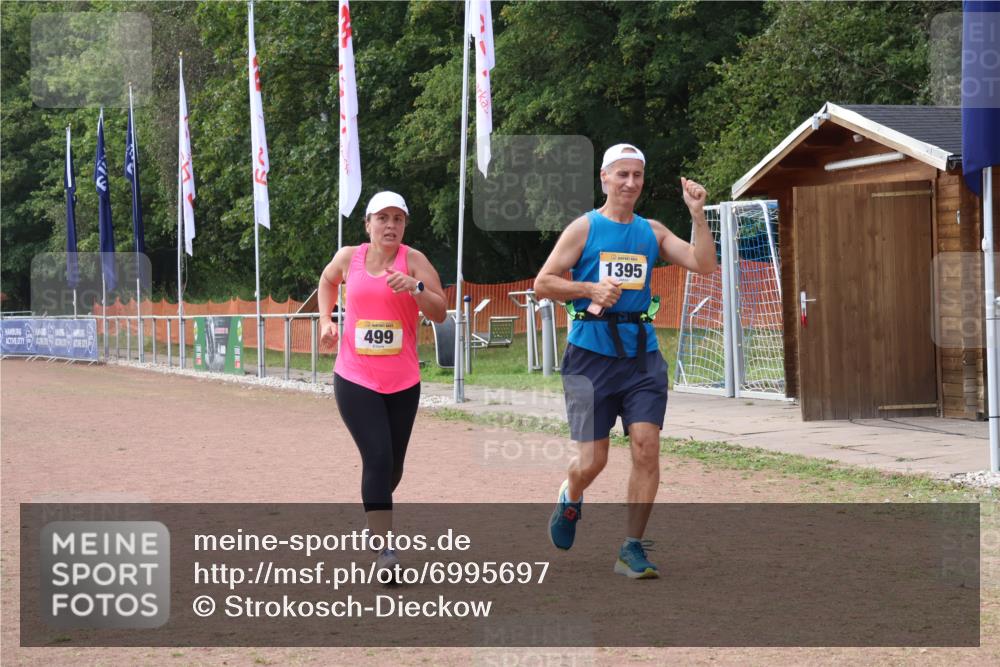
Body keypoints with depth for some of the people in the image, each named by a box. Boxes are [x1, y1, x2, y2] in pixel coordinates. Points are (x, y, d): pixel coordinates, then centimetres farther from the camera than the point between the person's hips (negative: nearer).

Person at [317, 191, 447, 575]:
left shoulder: (413, 260, -4)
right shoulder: (349, 257, 2)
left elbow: (440, 313, -8)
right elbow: (327, 281, 25)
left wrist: (415, 287, -25)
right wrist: (326, 319, 10)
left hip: (403, 382, 1)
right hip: (355, 380, -1)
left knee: (393, 466, 12)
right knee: (378, 458, -16)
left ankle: (375, 514, 44)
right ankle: (384, 548, -14)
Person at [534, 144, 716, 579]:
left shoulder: (652, 232, 11)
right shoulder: (585, 228, 1)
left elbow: (703, 264, 2)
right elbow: (543, 284, -1)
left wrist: (698, 215, -7)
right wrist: (591, 290, -13)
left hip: (642, 354, 3)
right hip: (591, 355, -3)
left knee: (646, 445, -9)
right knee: (593, 458, -2)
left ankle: (632, 549, 0)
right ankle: (570, 500, 34)